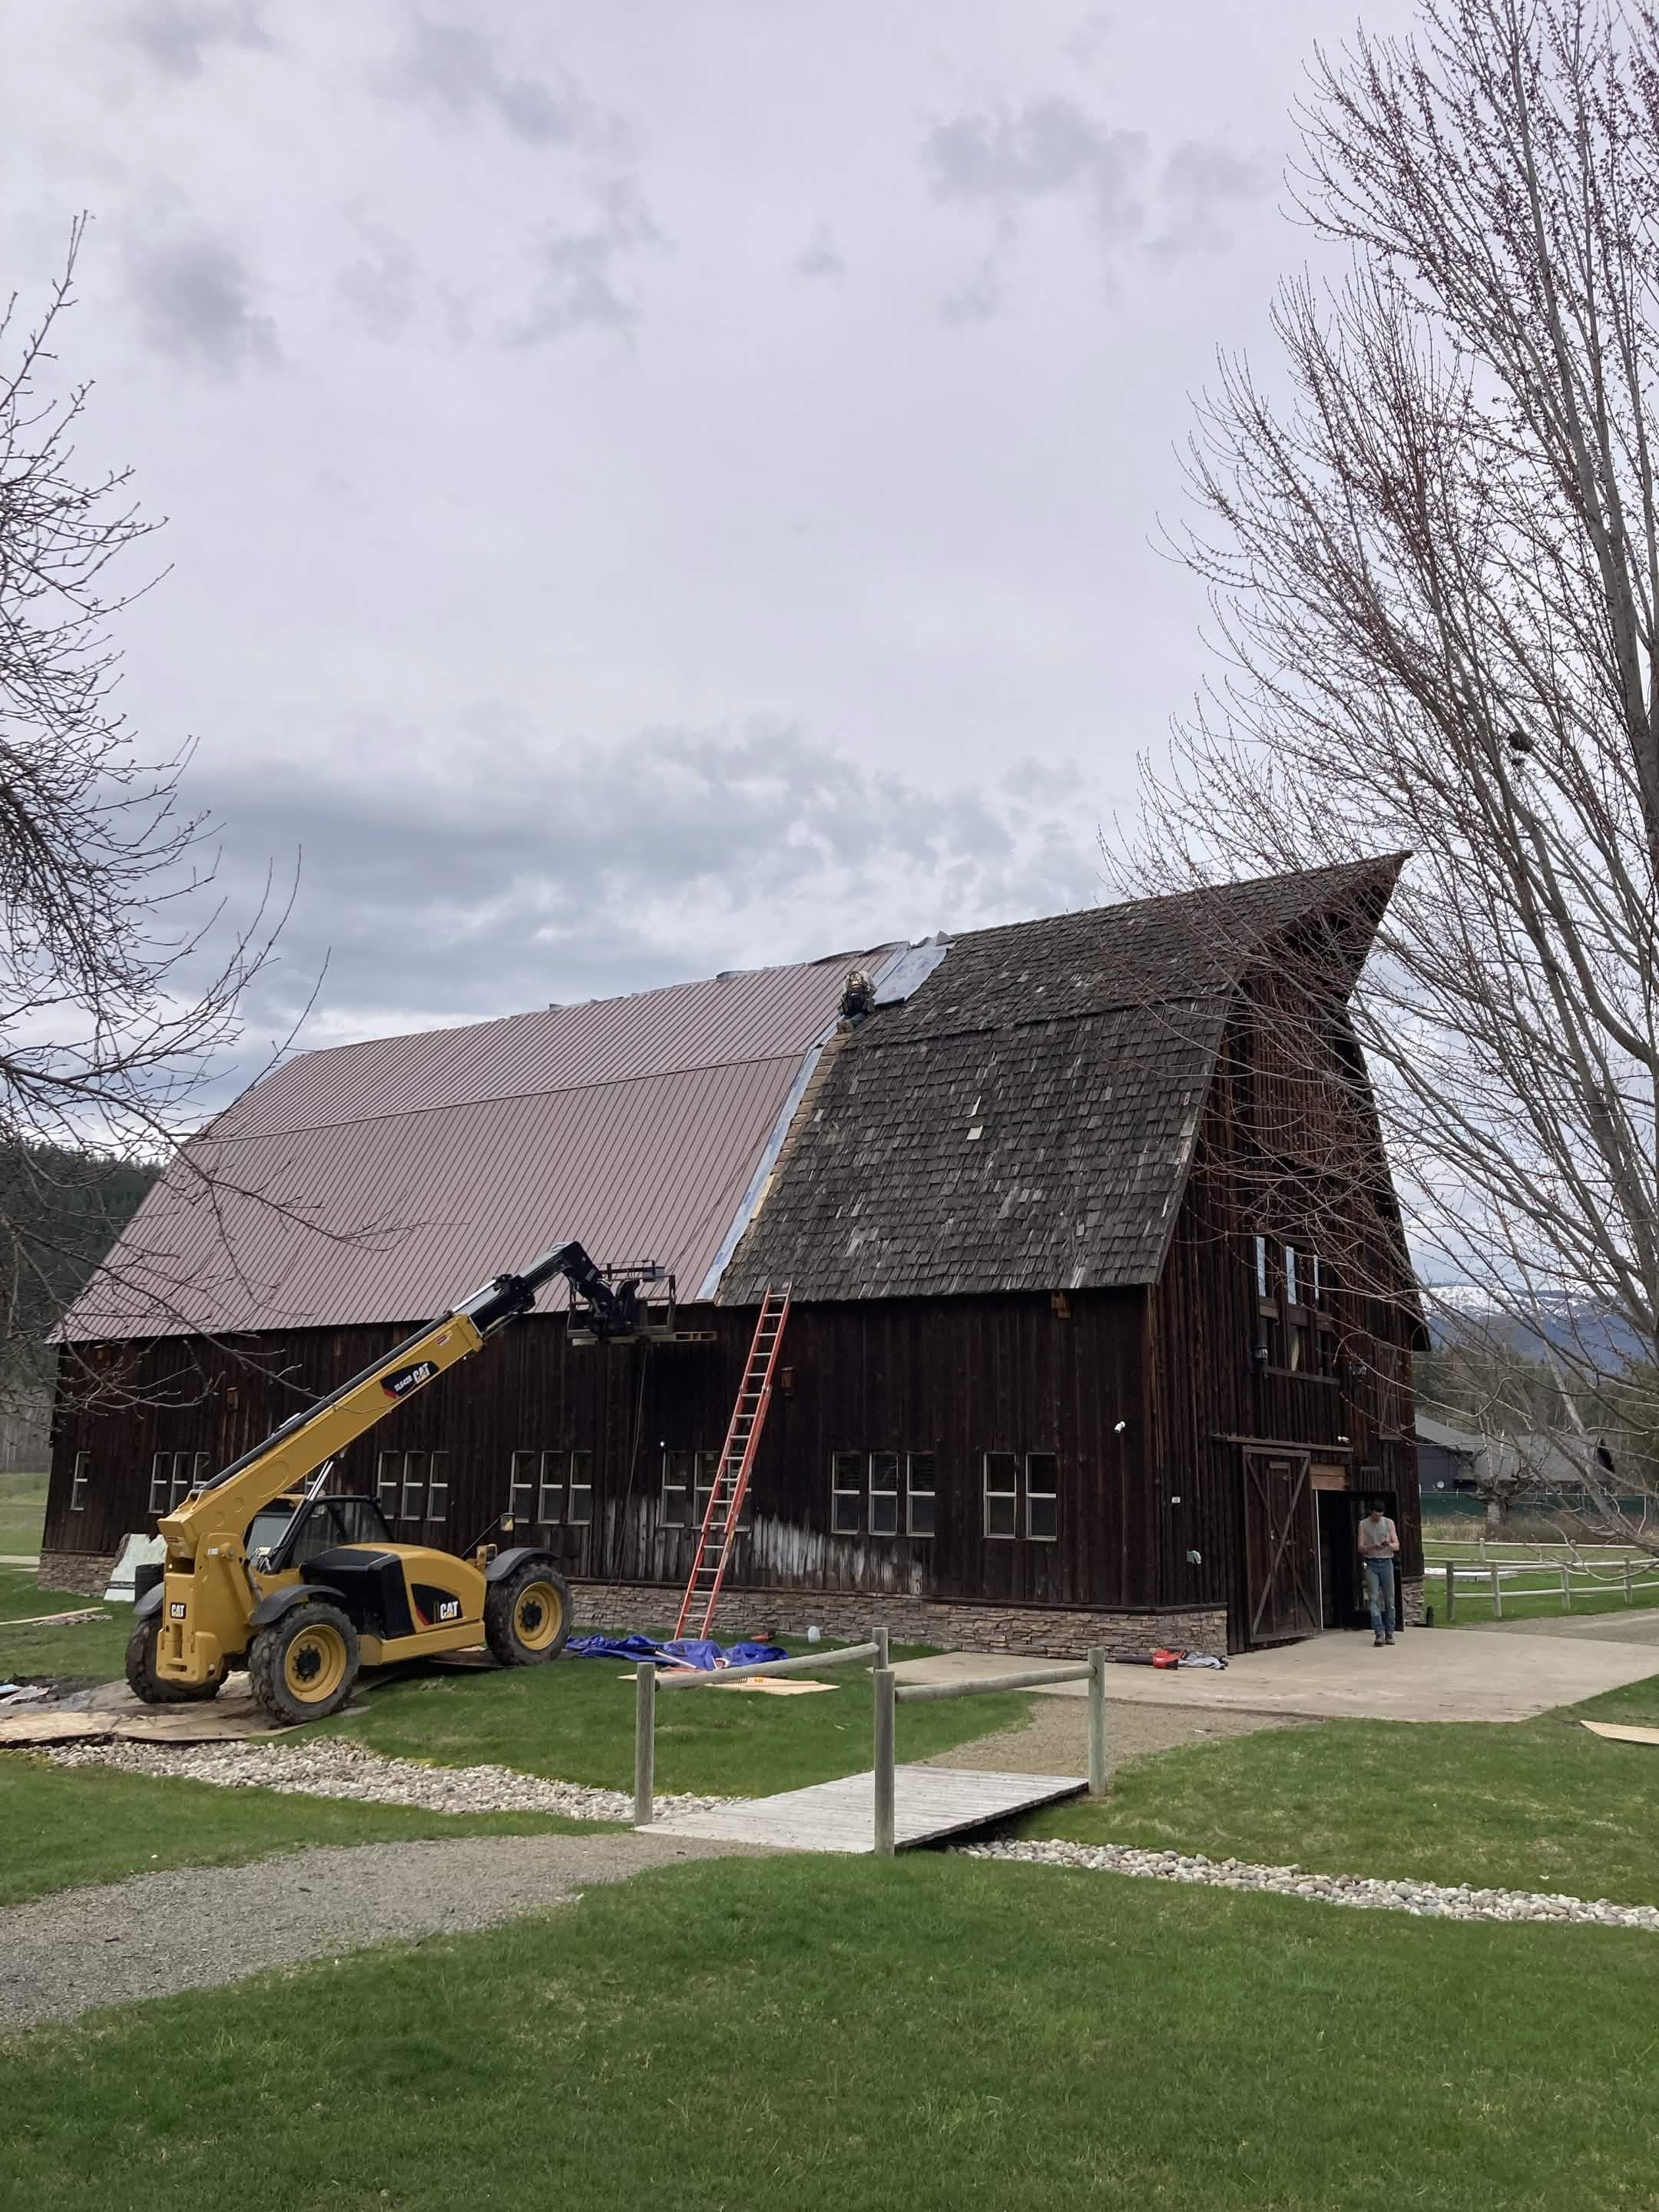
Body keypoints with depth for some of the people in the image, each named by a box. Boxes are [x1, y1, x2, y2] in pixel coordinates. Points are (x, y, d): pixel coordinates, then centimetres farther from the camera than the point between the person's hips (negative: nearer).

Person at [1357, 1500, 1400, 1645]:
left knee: (1389, 1599, 2)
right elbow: (1361, 1548, 1)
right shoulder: (1363, 1525, 5)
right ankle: (1379, 1632, -12)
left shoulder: (1389, 1523, 7)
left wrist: (1389, 1545, -18)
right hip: (1371, 1565, -1)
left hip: (1386, 1563, 1)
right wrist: (1373, 1547, -18)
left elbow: (1397, 1546, 5)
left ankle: (1389, 1633, 10)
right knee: (1374, 1599, -10)